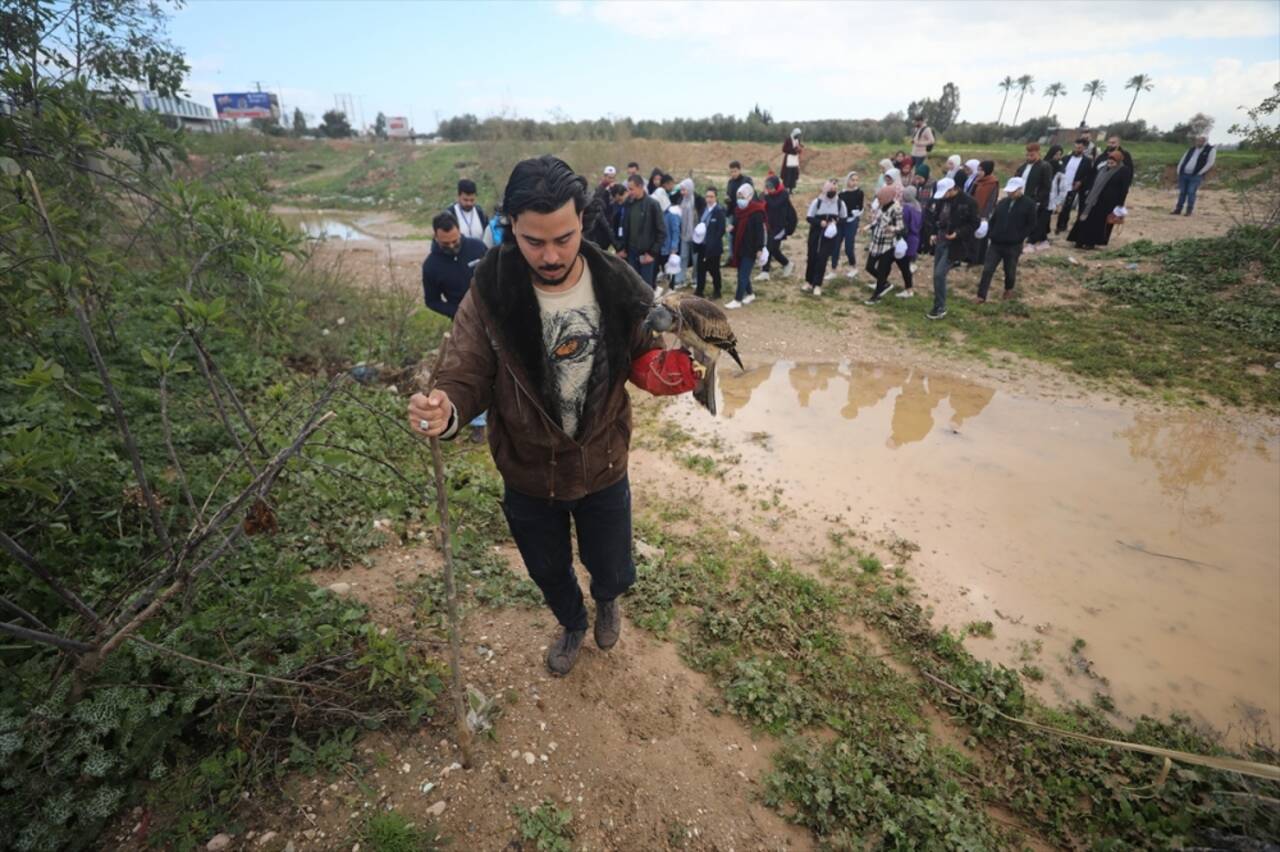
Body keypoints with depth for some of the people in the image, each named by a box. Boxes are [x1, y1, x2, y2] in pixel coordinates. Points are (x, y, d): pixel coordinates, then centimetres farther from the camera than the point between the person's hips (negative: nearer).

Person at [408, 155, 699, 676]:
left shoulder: (616, 286, -15)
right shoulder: (491, 295, -19)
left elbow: (644, 360, -2)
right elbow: (468, 376, -16)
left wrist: (678, 369, -25)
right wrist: (446, 411, -40)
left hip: (603, 471, 0)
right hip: (528, 477, 0)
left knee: (613, 572, 20)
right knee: (549, 572, 25)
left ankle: (606, 600, 61)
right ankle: (572, 625, 62)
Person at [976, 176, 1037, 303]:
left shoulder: (1029, 204, -4)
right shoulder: (1002, 202, 9)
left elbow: (1031, 224, -4)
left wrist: (1019, 238, -12)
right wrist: (990, 234, 4)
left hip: (1013, 245, -3)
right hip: (996, 243, 3)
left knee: (1010, 270, 12)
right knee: (987, 269, -4)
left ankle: (1009, 290, 37)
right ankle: (981, 297, -2)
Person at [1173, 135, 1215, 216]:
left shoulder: (1211, 150, 1)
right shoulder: (1191, 149, 16)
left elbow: (1209, 163, -5)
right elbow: (1183, 160, 19)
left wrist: (1199, 173, -10)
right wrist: (1179, 171, 7)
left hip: (1195, 176, -4)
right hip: (1183, 174, 4)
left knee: (1191, 193, -8)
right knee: (1182, 192, 6)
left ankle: (1189, 211, -3)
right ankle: (1178, 209, 11)